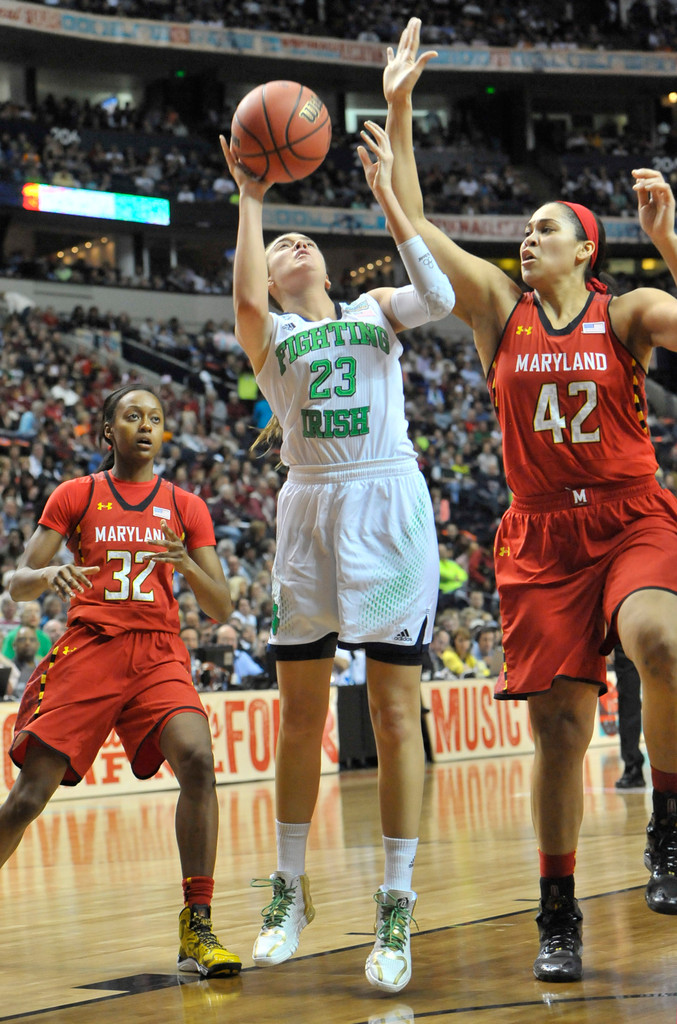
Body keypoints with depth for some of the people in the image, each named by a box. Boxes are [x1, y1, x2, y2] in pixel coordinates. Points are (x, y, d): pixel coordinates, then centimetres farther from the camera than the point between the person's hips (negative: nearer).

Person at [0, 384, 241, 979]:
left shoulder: (185, 507, 13)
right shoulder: (75, 496, 10)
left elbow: (220, 610, 9)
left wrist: (184, 562, -12)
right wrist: (49, 576, -18)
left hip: (159, 655, 1)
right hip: (87, 650, -1)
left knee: (197, 760, -26)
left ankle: (197, 928, -22)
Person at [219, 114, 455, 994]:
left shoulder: (376, 312, 13)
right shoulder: (271, 333, 11)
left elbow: (440, 297, -9)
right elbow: (247, 301, -14)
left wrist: (385, 195, -8)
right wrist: (250, 199, -7)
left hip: (388, 505, -1)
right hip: (310, 510, 1)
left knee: (395, 710, -5)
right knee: (300, 711, 5)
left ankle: (396, 907, -1)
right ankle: (289, 890, 18)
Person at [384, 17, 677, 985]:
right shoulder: (501, 309, 8)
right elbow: (410, 221, 3)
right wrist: (398, 108, -1)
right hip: (542, 534, 3)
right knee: (559, 725, -1)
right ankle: (558, 915, 11)